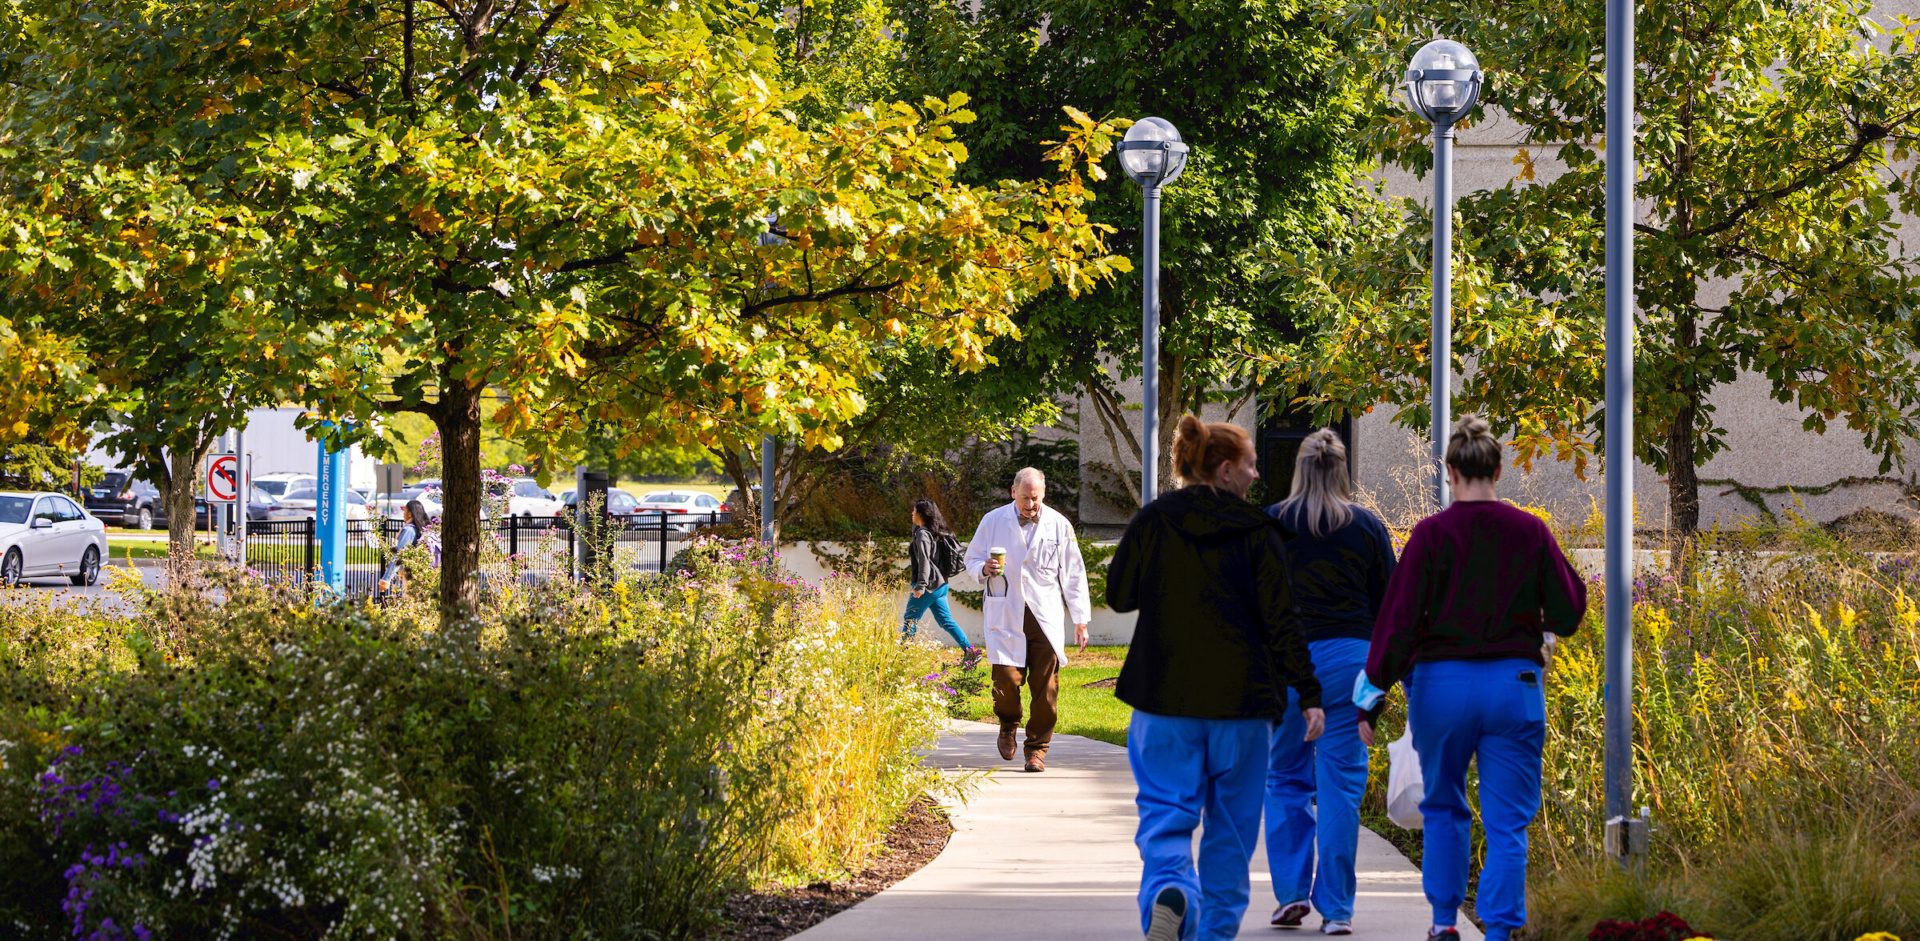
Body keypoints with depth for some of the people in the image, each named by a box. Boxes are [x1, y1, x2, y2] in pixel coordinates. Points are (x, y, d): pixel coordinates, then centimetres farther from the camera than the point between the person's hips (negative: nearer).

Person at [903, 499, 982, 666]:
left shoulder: (923, 534, -14)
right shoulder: (938, 533, 13)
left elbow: (924, 560, -20)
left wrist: (920, 586, -21)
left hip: (928, 586, -9)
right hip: (940, 584, 9)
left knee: (910, 621, 1)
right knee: (945, 620, 10)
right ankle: (970, 651, 3)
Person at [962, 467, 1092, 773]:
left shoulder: (1059, 525, 5)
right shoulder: (993, 521, 4)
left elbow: (1073, 575, 9)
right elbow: (971, 559, 14)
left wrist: (1080, 621, 7)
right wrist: (984, 569, -11)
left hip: (1046, 618, 1)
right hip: (1005, 615, -1)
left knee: (1046, 686, -3)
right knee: (1007, 677, -13)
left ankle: (1037, 748, 11)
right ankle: (1008, 725, 19)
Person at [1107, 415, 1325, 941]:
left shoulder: (1153, 522, -1)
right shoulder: (1257, 531, -4)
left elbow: (1119, 595, 7)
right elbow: (1279, 618, -6)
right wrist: (1308, 694, -2)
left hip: (1166, 699, 0)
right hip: (1242, 698, 0)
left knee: (1165, 811, 1)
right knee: (1231, 823, 13)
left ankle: (1168, 890, -28)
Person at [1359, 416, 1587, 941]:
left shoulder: (1431, 534, -6)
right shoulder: (1530, 532, -1)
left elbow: (1398, 619, -7)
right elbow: (1568, 613, 2)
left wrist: (1373, 696, -3)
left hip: (1442, 682, 0)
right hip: (1514, 686, 1)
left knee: (1443, 808, 19)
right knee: (1507, 823, 4)